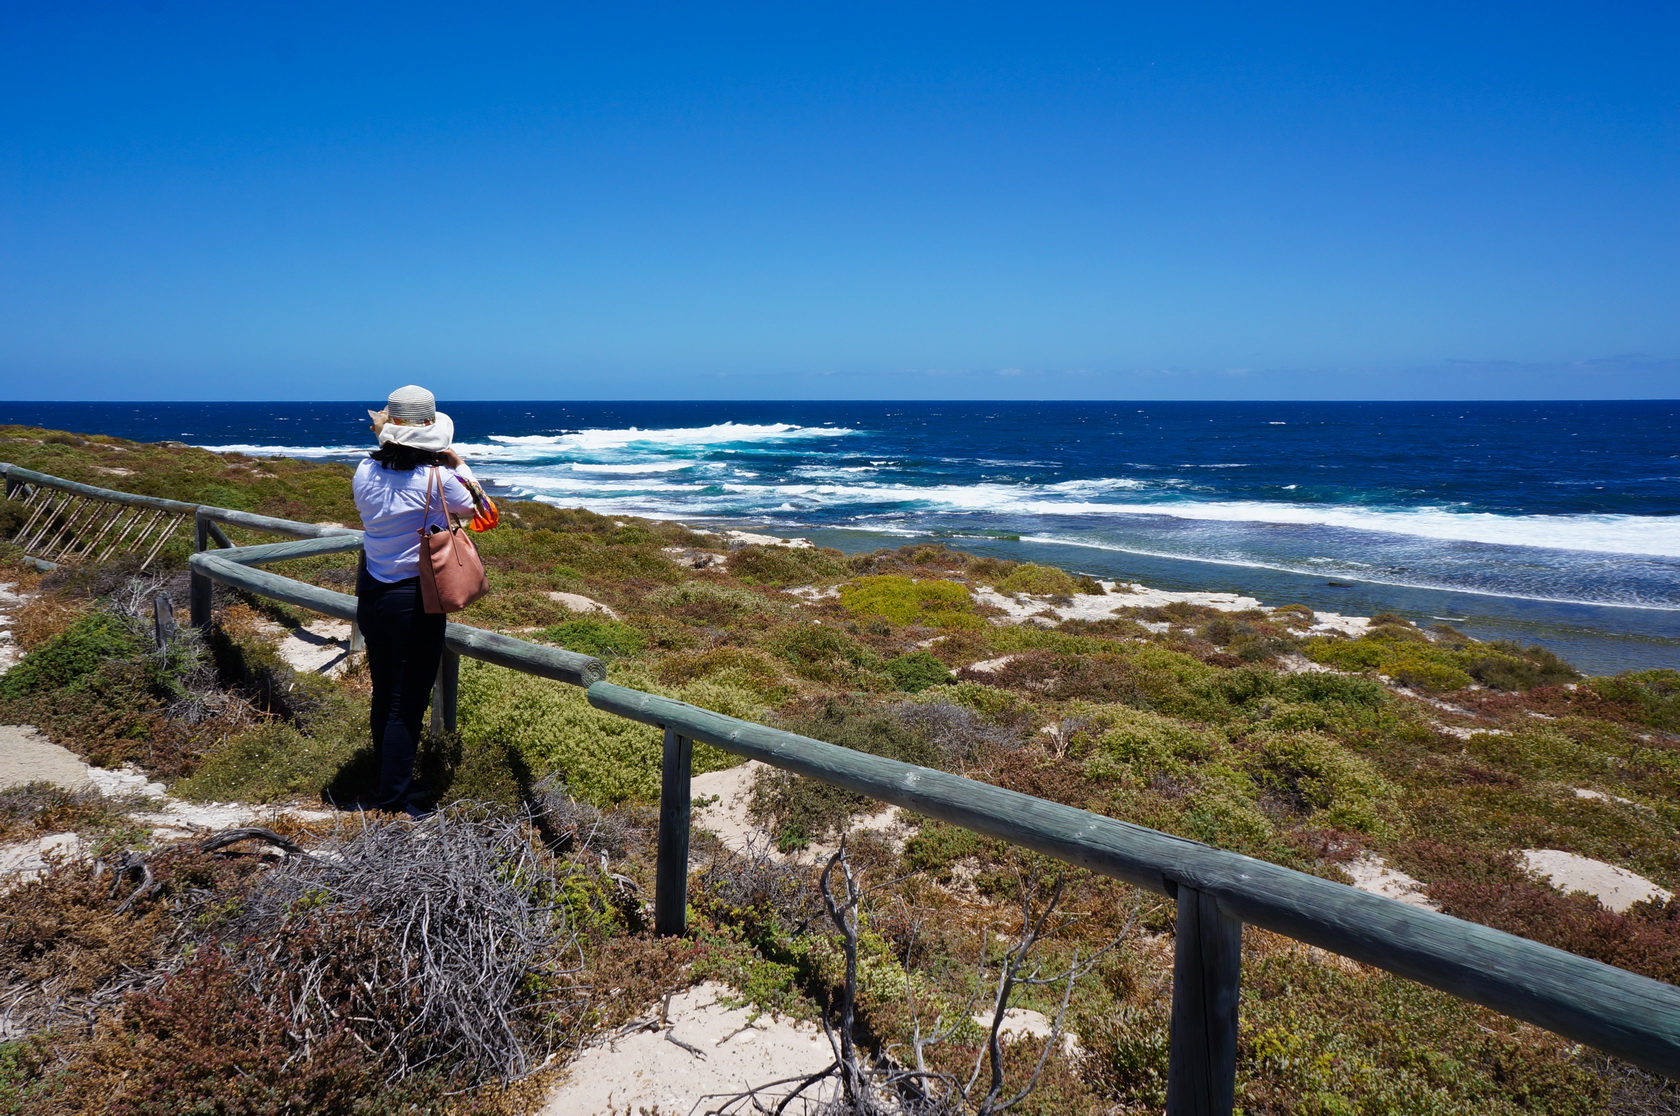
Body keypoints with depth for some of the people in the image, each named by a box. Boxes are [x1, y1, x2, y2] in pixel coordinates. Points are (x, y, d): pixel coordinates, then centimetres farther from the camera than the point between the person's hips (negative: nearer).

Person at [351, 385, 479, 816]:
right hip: (416, 600, -6)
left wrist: (385, 445, 14)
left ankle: (389, 781, 34)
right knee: (407, 703, 2)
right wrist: (460, 465, 17)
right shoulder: (437, 479, -17)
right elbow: (471, 506, 3)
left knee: (383, 695, 18)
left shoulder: (366, 472, -3)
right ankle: (392, 802, 7)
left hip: (370, 596, 6)